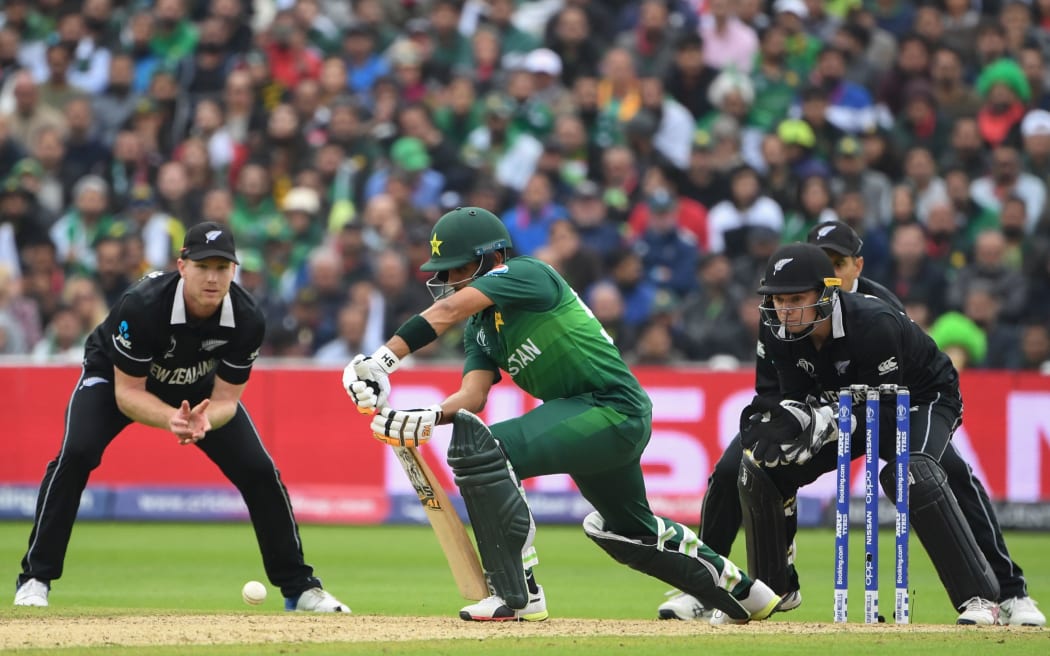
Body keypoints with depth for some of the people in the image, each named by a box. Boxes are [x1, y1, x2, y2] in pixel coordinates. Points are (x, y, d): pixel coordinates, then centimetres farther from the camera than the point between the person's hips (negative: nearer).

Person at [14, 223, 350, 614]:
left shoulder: (247, 320, -28)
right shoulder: (142, 305, -38)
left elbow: (226, 400, -21)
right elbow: (127, 393, -30)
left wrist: (203, 420, -45)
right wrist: (171, 419, -49)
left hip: (200, 387, 3)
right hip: (115, 376, -3)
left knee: (259, 470, -8)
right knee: (75, 454, -27)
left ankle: (298, 586, 9)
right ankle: (34, 580, -16)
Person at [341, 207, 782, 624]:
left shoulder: (526, 274, -14)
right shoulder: (480, 328, 12)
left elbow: (449, 310, -29)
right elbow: (473, 395, -2)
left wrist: (385, 359, -37)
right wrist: (427, 419, -23)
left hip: (617, 411, -11)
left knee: (481, 450, -25)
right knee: (627, 530, 29)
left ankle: (518, 595, -22)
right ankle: (740, 590, 49)